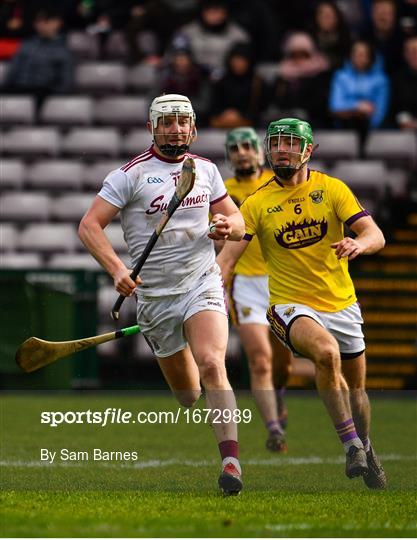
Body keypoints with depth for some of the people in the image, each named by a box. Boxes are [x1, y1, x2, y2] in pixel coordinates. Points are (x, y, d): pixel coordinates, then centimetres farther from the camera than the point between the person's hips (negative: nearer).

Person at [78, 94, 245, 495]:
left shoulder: (205, 169, 9)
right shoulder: (130, 175, -4)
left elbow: (237, 221, 18)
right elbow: (89, 226, -9)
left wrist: (228, 226, -7)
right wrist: (116, 268, -24)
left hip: (202, 285, 0)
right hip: (154, 296, 0)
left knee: (211, 364, -24)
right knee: (186, 394, 6)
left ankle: (231, 462, -30)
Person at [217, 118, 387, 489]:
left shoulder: (332, 189, -3)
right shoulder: (257, 203, -4)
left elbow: (376, 235, -11)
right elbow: (227, 256, -9)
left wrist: (359, 244, -35)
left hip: (342, 304, 3)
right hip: (291, 305, -3)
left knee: (356, 385, 14)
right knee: (326, 351, -33)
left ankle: (366, 448, 44)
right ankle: (350, 445, -24)